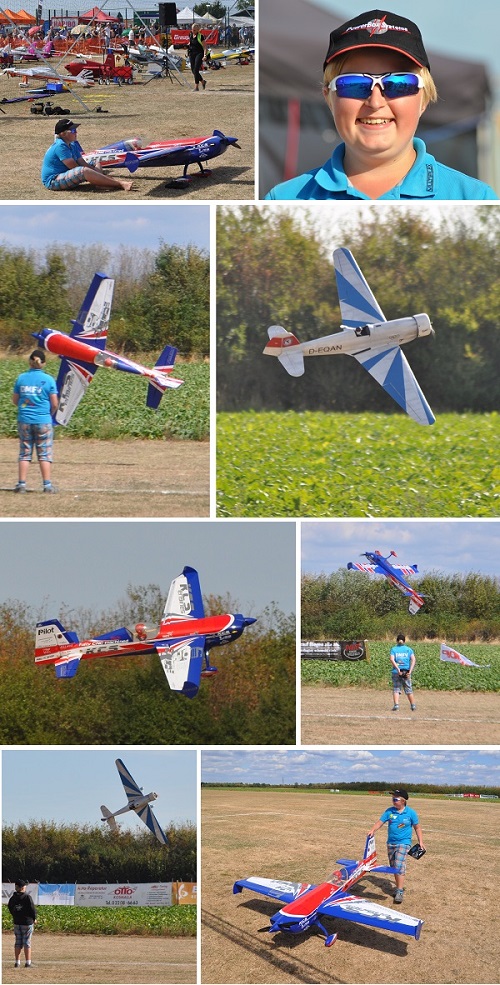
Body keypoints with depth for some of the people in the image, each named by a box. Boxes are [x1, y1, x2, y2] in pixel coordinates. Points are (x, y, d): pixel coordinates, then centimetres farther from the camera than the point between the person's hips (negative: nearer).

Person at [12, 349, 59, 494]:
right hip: (43, 421, -2)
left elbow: (15, 400, 6)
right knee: (44, 454, 4)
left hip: (24, 421, 2)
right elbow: (55, 404, -5)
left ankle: (22, 484, 5)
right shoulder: (48, 379, -7)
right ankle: (47, 484, 2)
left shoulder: (21, 378, 0)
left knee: (24, 453, 9)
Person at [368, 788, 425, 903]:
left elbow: (417, 827, 5)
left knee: (399, 866, -17)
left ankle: (399, 892, -18)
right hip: (391, 843, 5)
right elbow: (380, 822, -3)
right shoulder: (389, 811, 1)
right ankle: (399, 887, 27)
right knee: (393, 867, 12)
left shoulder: (411, 813, -4)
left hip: (403, 843, -5)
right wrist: (373, 830, -21)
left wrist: (420, 841, 2)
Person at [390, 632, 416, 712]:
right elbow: (413, 660, -5)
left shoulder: (394, 649, 5)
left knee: (396, 689, 2)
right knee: (409, 689, 13)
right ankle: (413, 705, 19)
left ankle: (396, 705, -14)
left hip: (396, 672, -1)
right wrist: (410, 671, -11)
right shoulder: (409, 649, 7)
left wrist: (398, 669, -17)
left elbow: (392, 659, -11)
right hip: (406, 672, 1)